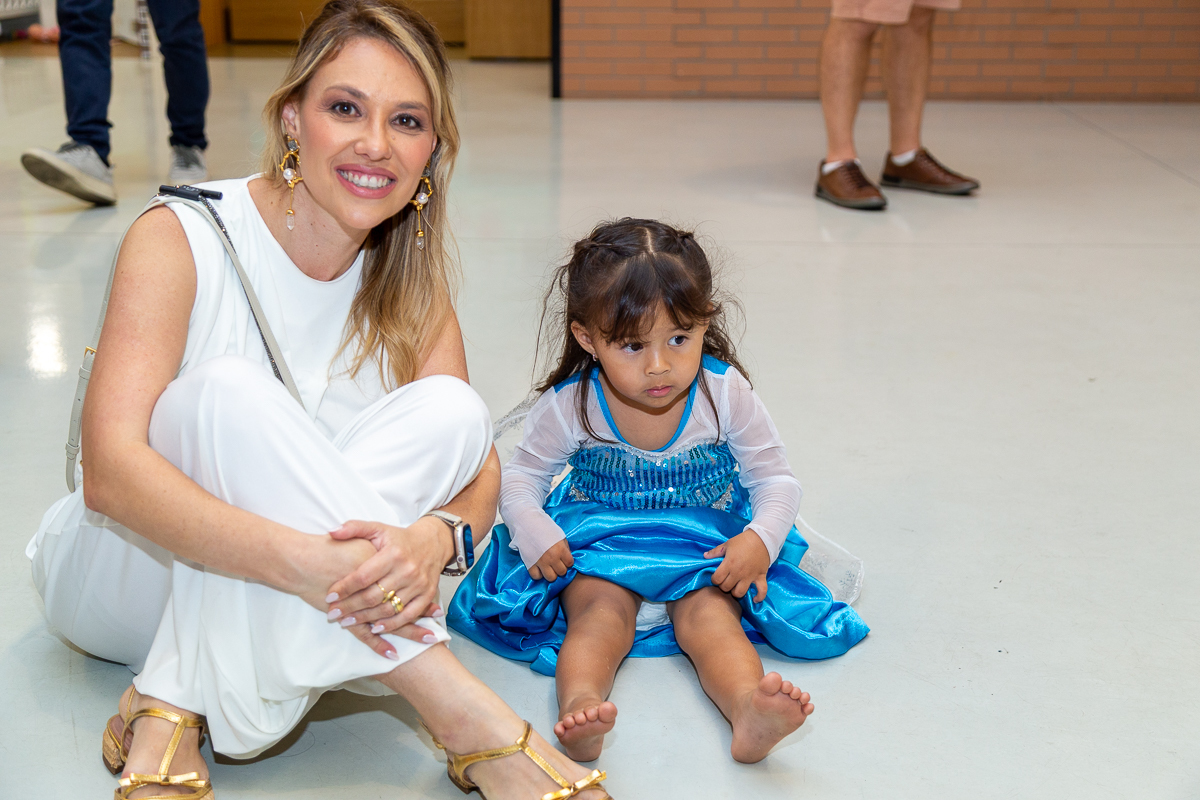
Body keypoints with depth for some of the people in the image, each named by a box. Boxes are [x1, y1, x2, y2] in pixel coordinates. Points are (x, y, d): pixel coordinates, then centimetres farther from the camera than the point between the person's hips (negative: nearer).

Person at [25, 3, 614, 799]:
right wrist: (294, 559, -45)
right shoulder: (182, 239, -18)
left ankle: (170, 712, -27)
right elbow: (110, 470, -30)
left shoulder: (410, 286, -3)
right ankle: (465, 713, -37)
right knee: (231, 391, -33)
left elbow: (479, 471, -12)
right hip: (128, 573, -4)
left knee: (449, 409, -22)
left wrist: (435, 536, -37)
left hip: (268, 612, 4)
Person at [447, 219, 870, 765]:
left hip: (705, 547, 0)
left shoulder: (726, 394, -12)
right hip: (599, 544, 0)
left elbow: (774, 478, -3)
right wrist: (535, 535, -18)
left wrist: (761, 539, -23)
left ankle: (750, 712, -53)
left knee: (711, 615, -28)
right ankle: (577, 710, -53)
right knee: (600, 617, -28)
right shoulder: (569, 406, -13)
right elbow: (522, 476, 2)